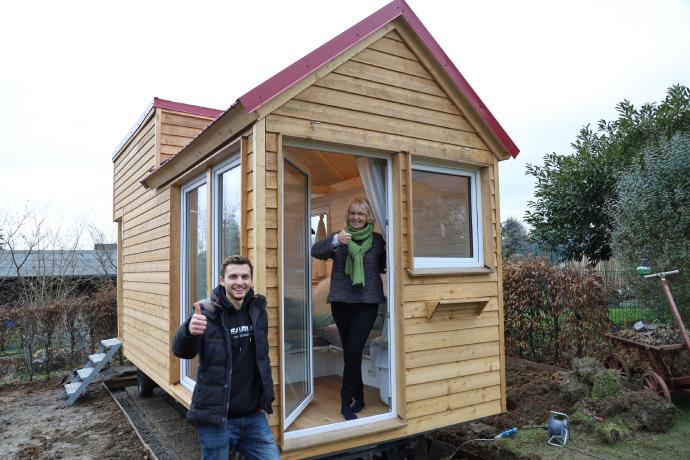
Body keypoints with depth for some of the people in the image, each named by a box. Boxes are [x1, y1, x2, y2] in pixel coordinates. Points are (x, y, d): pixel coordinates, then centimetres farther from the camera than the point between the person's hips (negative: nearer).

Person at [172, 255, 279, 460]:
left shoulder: (257, 309, 2)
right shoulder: (208, 311, -12)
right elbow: (181, 351, -25)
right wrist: (190, 331, -47)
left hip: (254, 417, 4)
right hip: (216, 418, -4)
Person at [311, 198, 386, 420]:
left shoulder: (377, 240, 5)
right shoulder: (338, 237, 4)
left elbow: (384, 267, 10)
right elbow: (316, 251, -13)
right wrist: (335, 241, -30)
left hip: (368, 302, -2)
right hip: (341, 301, 2)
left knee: (353, 349, -11)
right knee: (349, 351, 9)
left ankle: (347, 401, 3)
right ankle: (358, 397, 25)